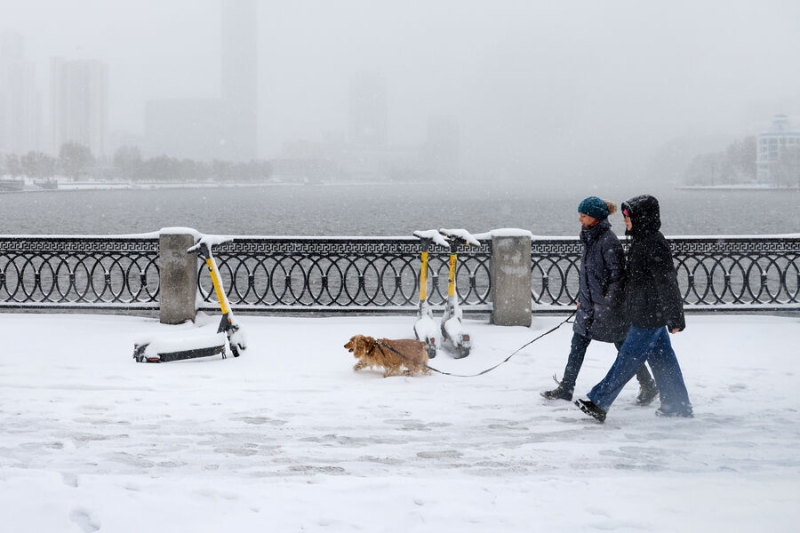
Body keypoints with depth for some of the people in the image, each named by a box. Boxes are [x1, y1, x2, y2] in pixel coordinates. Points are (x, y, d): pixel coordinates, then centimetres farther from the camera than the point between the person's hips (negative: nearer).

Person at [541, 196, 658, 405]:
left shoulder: (608, 241, -18)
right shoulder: (589, 238, 9)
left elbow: (618, 273, -19)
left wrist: (610, 300, -19)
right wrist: (581, 298, 18)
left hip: (609, 305, -9)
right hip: (589, 303, 9)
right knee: (578, 344, 7)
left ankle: (648, 387, 17)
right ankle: (565, 389, 11)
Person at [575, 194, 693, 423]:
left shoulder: (654, 245, -20)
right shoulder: (642, 241, 12)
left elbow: (667, 282, -22)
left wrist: (675, 317, -21)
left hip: (649, 317, -10)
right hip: (651, 315, 10)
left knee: (627, 359, -4)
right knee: (662, 360, 14)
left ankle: (599, 403, -1)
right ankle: (679, 406, 21)